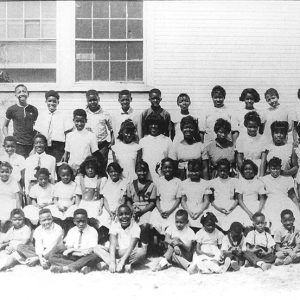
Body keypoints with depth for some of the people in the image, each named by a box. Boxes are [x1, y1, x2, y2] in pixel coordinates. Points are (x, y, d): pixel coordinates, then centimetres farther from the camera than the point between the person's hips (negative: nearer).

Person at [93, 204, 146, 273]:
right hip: (117, 253, 2)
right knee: (97, 248, -19)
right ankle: (125, 265, -37)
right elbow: (112, 245, -18)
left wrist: (122, 261, -36)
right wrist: (112, 262, -34)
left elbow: (131, 246, -21)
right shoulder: (114, 226, -4)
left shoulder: (135, 227, -9)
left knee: (142, 250, -33)